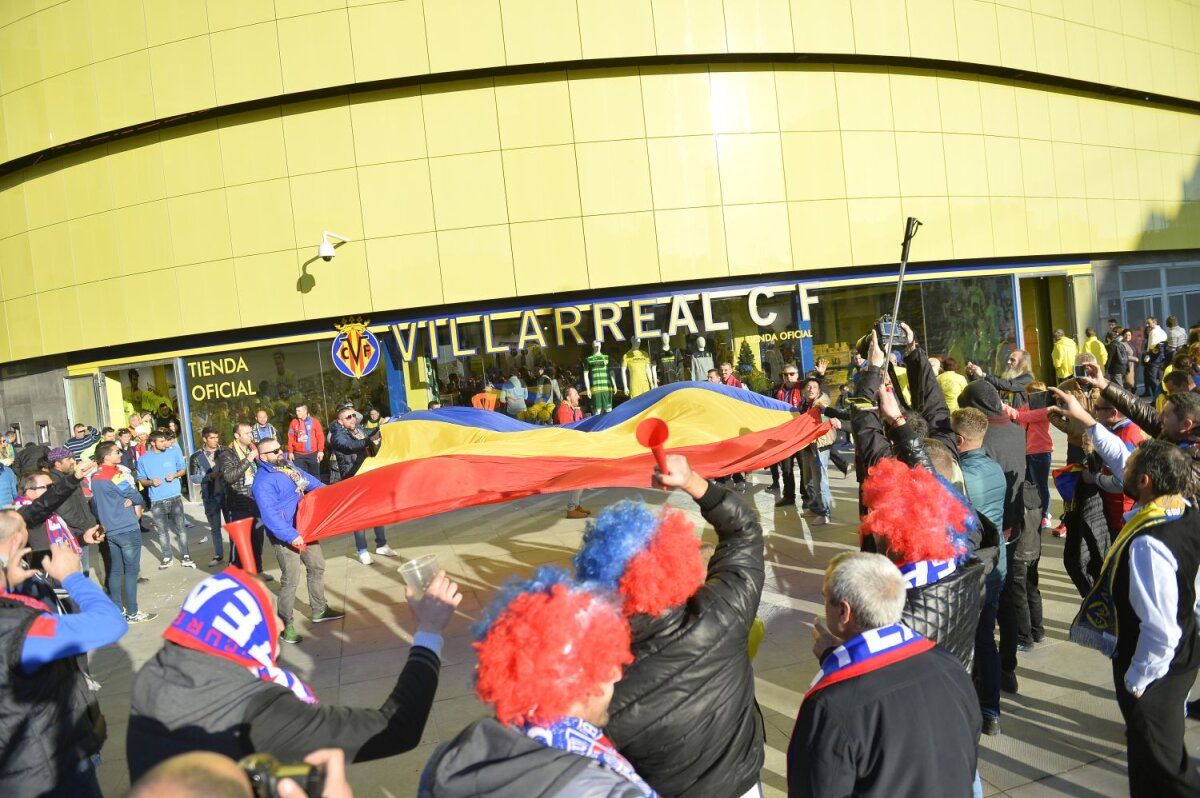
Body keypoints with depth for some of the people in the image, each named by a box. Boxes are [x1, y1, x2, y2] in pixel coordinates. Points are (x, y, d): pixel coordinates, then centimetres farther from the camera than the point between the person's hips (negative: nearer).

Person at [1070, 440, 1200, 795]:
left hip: (1154, 665, -9)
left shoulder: (1147, 546, -35)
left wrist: (1136, 679, -17)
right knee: (1163, 746, 28)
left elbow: (1161, 632, -32)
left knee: (1159, 764, 10)